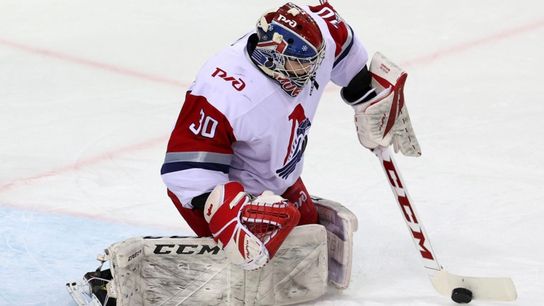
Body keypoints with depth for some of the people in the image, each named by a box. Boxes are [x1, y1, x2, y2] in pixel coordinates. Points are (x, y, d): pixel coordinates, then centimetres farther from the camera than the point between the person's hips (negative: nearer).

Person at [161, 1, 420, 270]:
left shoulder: (320, 34, -22)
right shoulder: (227, 95, -41)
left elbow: (345, 54, 4)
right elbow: (188, 167, -37)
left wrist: (370, 101, 14)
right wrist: (225, 218, -45)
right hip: (227, 189, -8)